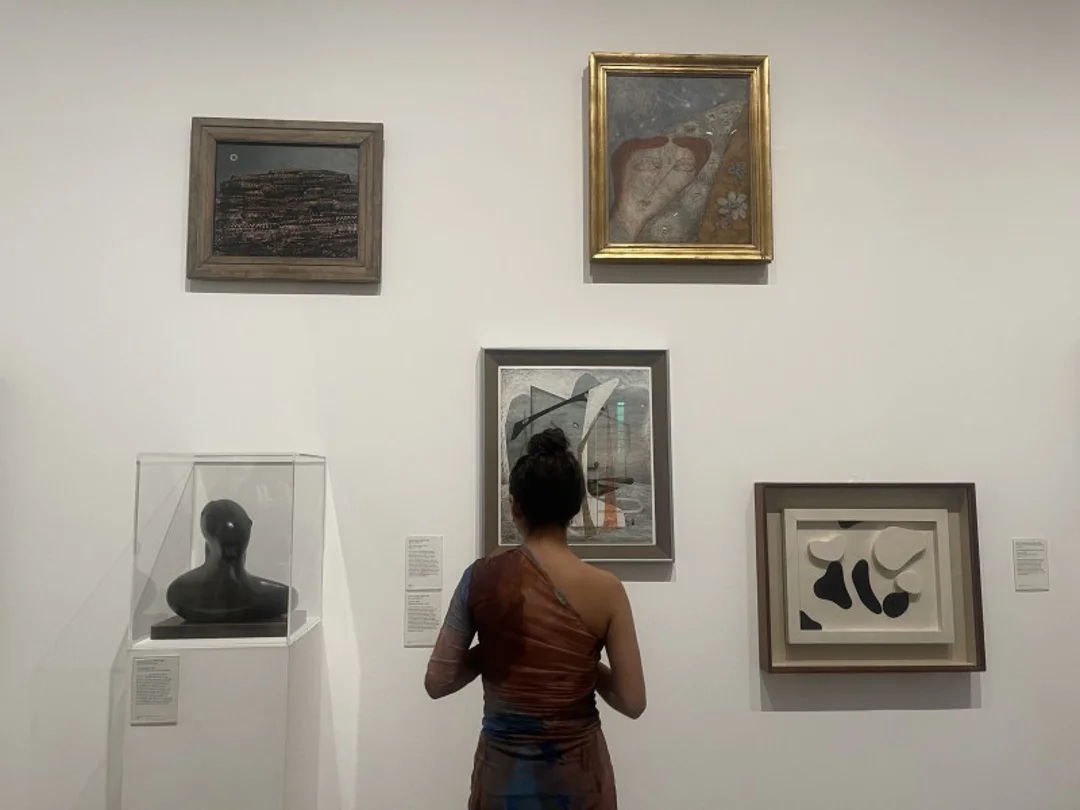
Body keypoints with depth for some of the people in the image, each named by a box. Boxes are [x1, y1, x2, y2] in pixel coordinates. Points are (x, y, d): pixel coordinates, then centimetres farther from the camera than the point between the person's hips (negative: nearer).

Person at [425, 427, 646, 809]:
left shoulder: (482, 577, -11)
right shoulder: (606, 589, -12)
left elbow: (436, 683, -6)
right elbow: (633, 702, -9)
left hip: (504, 776, 0)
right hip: (579, 777, 0)